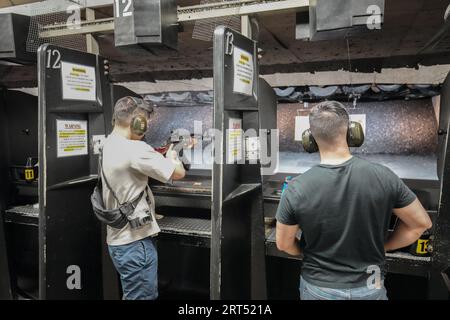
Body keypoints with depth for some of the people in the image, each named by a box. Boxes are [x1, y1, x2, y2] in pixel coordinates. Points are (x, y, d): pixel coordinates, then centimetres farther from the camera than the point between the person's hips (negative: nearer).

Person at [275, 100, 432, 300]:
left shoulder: (297, 188, -20)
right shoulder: (383, 177, -16)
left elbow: (283, 244, -8)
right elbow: (422, 223, -3)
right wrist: (382, 247, 7)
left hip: (318, 288, 0)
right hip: (369, 288, 1)